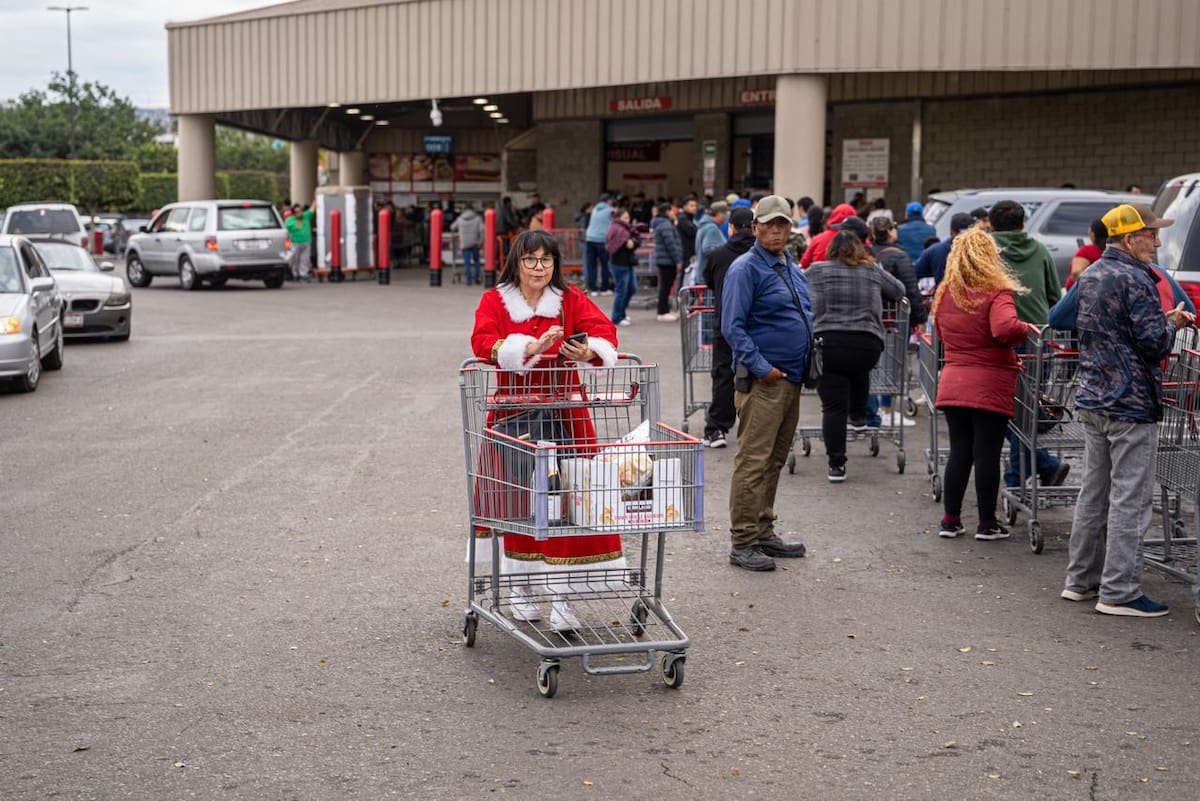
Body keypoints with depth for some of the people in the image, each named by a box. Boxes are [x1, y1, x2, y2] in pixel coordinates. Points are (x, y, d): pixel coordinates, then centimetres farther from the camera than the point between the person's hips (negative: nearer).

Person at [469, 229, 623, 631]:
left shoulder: (571, 300, 3)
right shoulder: (494, 301, 0)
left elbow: (603, 329, -12)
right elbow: (483, 342, -17)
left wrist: (589, 352, -36)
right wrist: (531, 348, -34)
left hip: (564, 412, 0)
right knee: (516, 498, 7)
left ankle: (561, 596, 0)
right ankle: (520, 586, 24)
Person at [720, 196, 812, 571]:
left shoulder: (793, 270, 16)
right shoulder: (745, 269, -10)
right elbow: (733, 327, -15)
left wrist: (807, 361, 15)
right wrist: (761, 367, -20)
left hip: (792, 379, 9)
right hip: (762, 382, -9)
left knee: (775, 460, 14)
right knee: (754, 461, -8)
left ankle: (764, 532, 23)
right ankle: (743, 543, -4)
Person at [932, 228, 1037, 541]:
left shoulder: (944, 294, 7)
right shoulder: (996, 293, -12)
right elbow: (1005, 327, -29)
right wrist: (1026, 328, -11)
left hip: (952, 383, 5)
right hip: (990, 388, -5)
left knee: (959, 452, 12)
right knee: (987, 454, 2)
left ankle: (950, 520, 15)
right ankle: (987, 523, 9)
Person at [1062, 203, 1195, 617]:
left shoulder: (1090, 276, 12)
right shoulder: (1135, 280, -16)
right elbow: (1154, 344, -19)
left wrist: (1162, 320, 16)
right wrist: (1172, 323, 1)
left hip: (1091, 400, 9)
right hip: (1131, 405, -9)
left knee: (1093, 493, 15)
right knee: (1130, 500, -3)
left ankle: (1080, 579, 21)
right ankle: (1118, 592, -1)